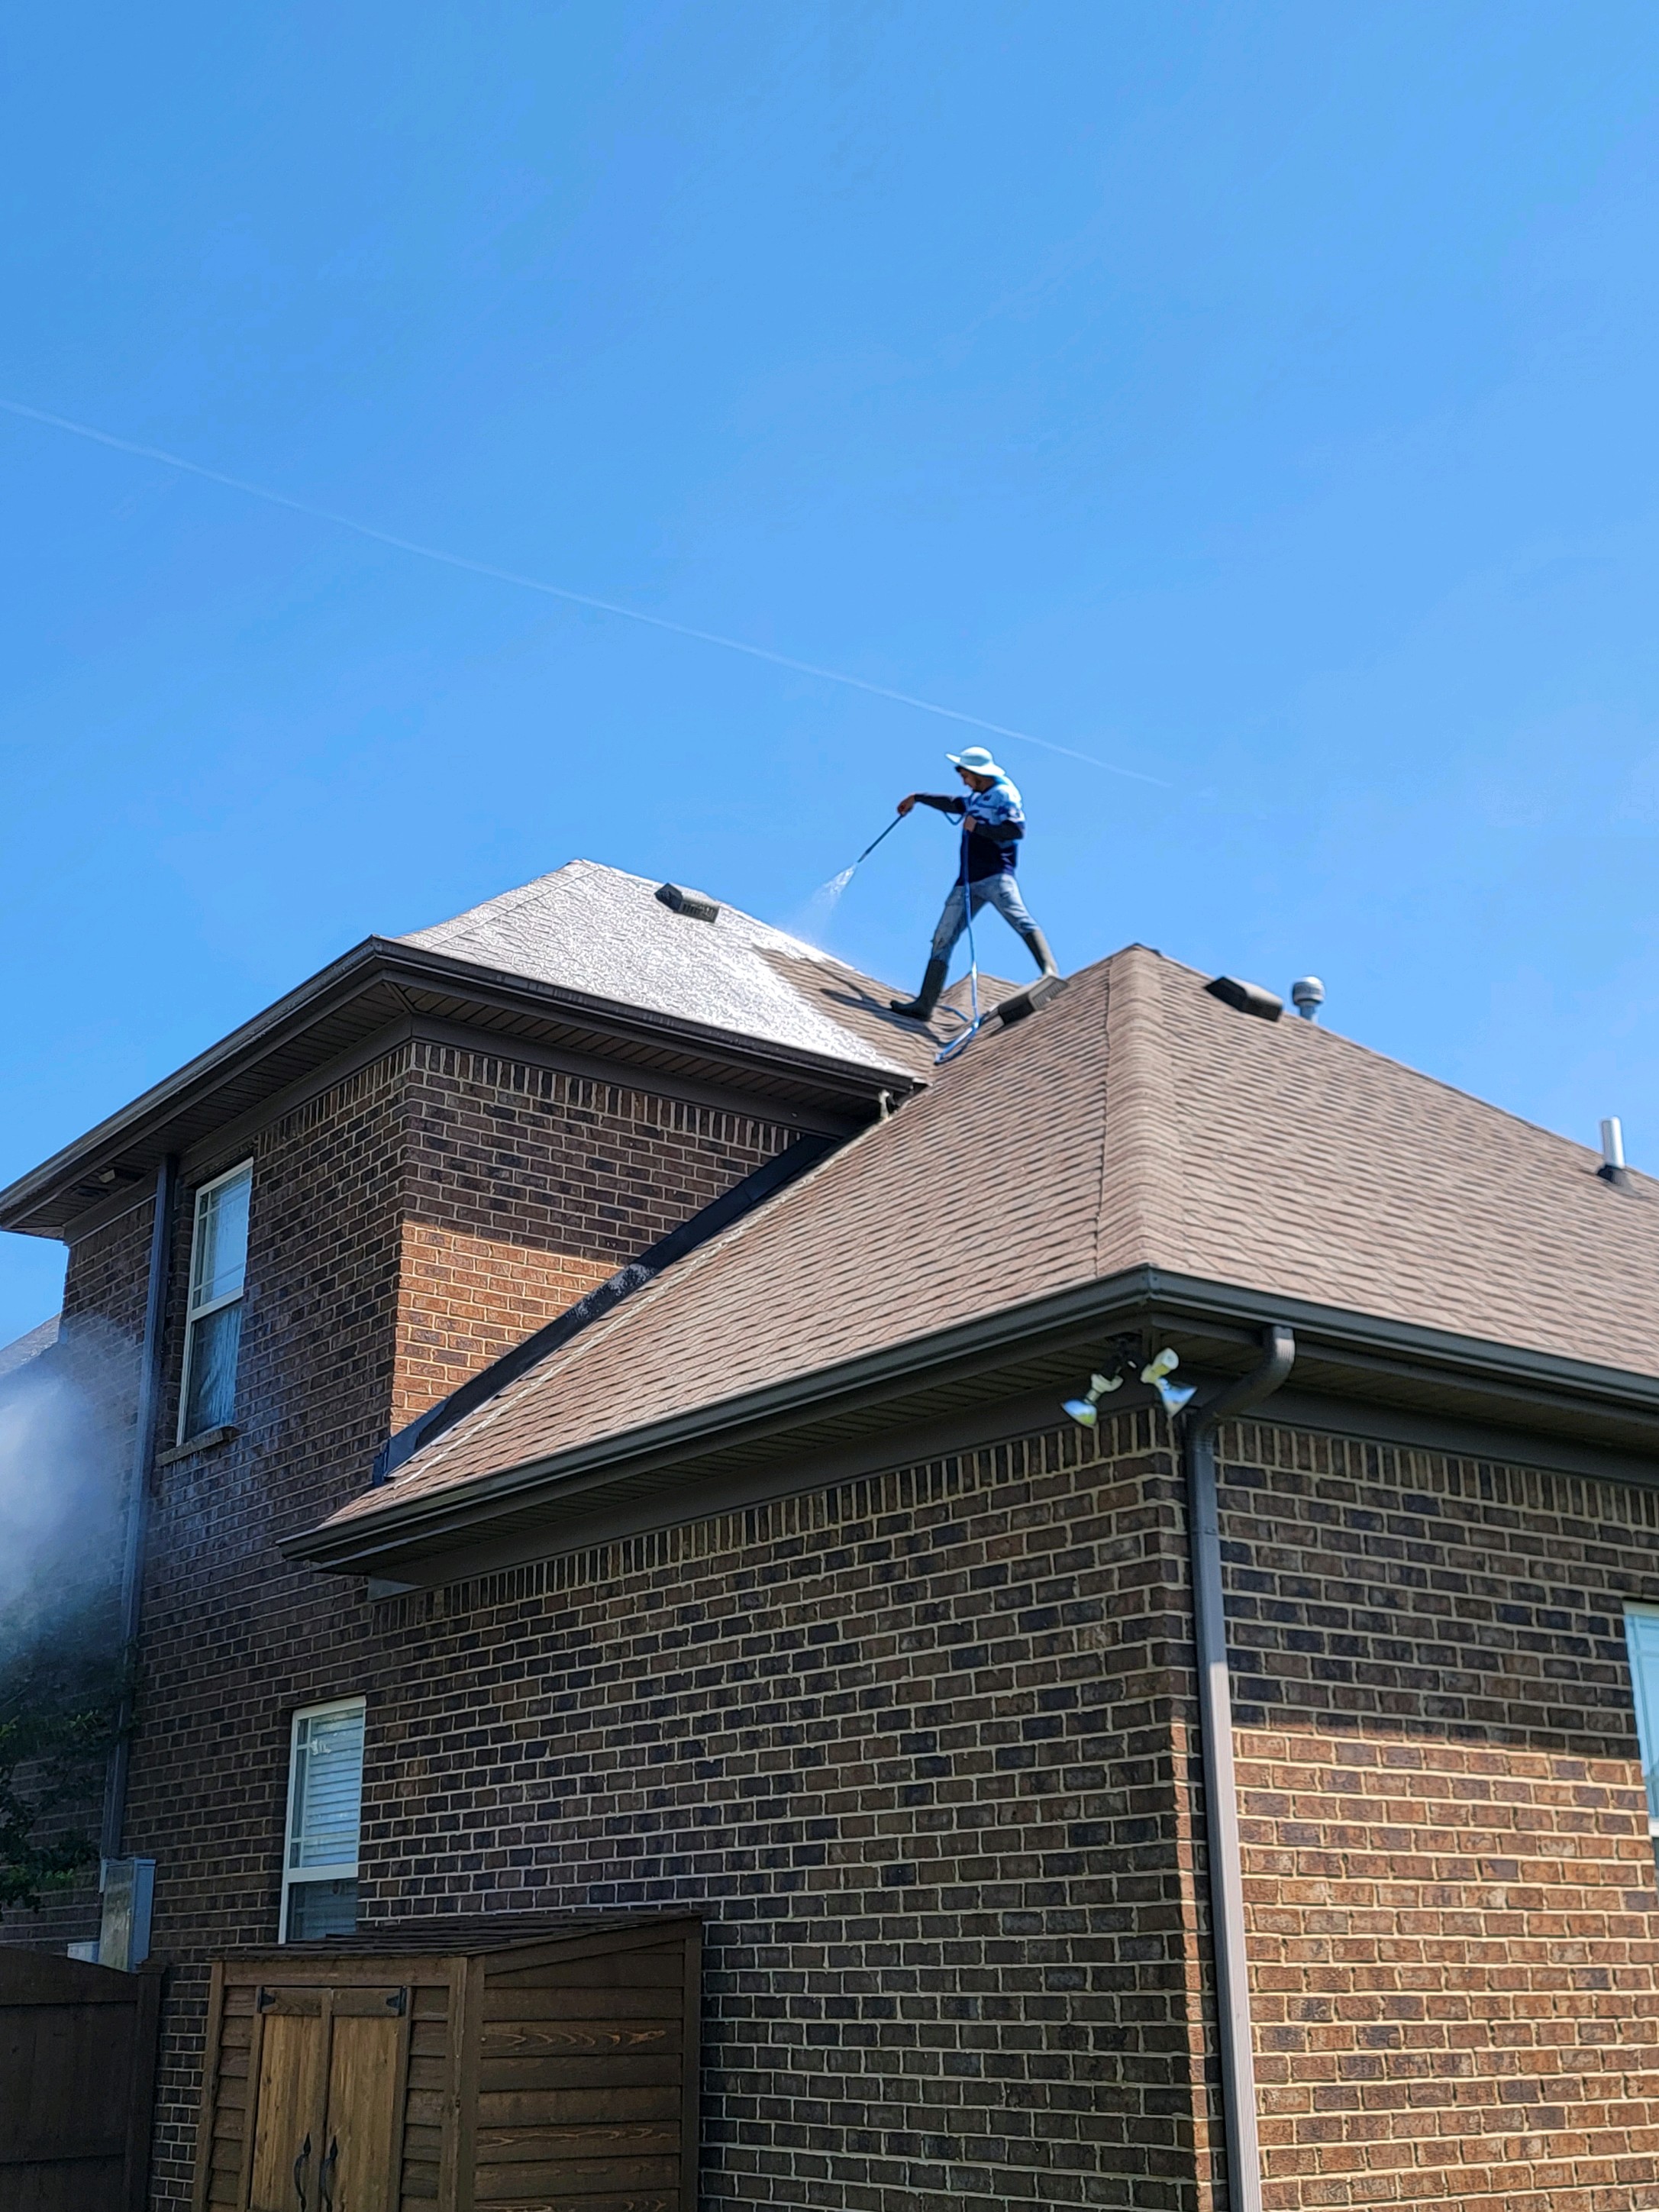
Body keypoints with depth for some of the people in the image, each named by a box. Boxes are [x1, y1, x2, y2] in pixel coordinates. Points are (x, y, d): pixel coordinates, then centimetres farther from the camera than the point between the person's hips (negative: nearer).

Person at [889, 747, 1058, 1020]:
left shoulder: (1004, 794, 0)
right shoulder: (975, 799, 25)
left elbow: (1017, 829, -15)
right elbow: (954, 803, 46)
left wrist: (978, 827, -12)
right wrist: (918, 798, 55)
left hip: (995, 876, -8)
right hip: (968, 881, 8)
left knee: (1020, 921, -29)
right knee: (942, 940, 3)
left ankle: (1050, 972, -41)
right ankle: (924, 1003, 3)